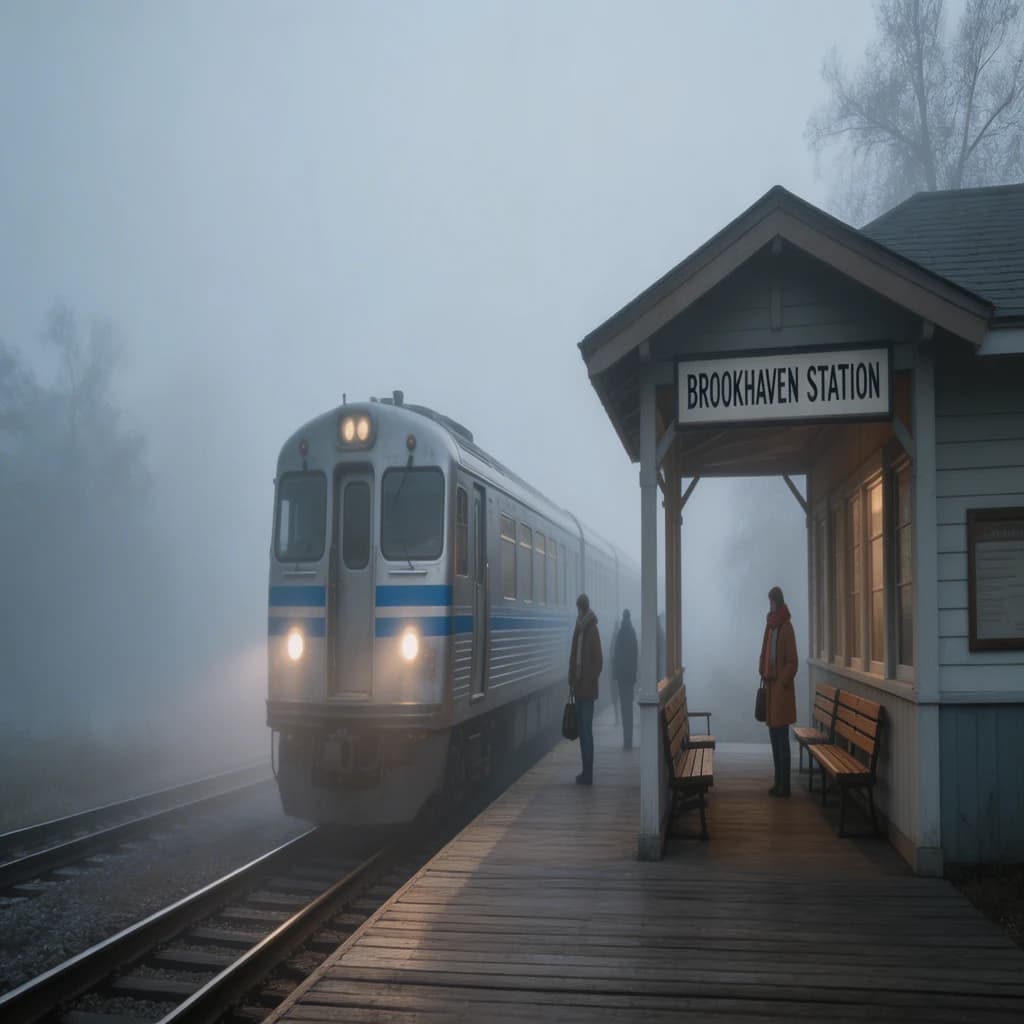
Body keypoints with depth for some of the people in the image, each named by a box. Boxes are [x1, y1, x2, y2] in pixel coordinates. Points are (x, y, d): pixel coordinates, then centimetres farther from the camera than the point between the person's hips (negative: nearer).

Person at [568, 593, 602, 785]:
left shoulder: (593, 631, -11)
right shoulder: (578, 630, 14)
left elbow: (598, 661, -14)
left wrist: (591, 681, -17)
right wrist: (571, 682, 11)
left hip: (588, 688, -8)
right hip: (578, 688, 8)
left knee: (587, 729, -8)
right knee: (582, 729, 12)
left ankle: (588, 774, -5)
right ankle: (586, 771, 19)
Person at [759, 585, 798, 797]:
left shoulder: (786, 627, -12)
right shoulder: (770, 626, 13)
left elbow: (792, 661, -14)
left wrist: (782, 683, -16)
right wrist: (764, 675, 7)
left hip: (781, 689, -8)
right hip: (770, 686, 8)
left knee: (782, 738, -5)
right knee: (774, 738, 12)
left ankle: (785, 785, 0)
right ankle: (778, 782, 18)